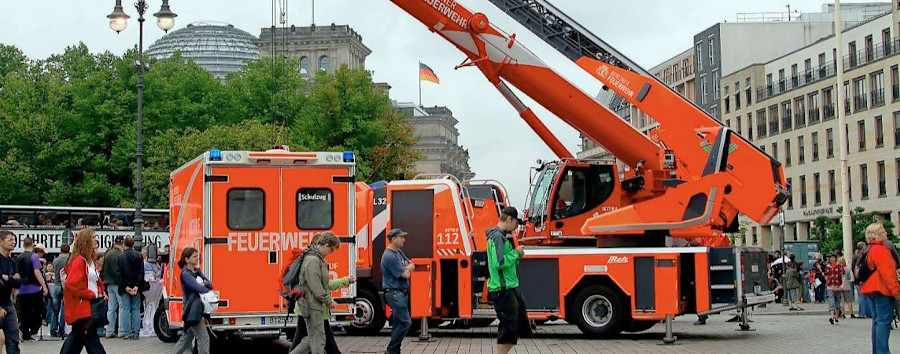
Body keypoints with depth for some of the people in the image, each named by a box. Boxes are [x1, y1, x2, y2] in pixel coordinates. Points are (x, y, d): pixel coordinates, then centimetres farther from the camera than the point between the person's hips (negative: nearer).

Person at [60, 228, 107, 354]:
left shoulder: (90, 261, 16)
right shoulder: (78, 260, -14)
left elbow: (96, 280, 25)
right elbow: (72, 284, -23)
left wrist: (101, 292, 5)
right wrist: (93, 294, -17)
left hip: (88, 307, 10)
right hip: (80, 309, -10)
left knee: (76, 338, 16)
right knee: (92, 341, -10)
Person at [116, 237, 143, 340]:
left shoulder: (120, 256, -5)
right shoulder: (138, 256, 0)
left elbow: (120, 273, -8)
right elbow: (141, 272, -5)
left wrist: (125, 286, -6)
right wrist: (137, 286, -6)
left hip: (124, 287, -2)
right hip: (136, 286, 2)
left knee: (125, 309, 2)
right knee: (136, 308, 7)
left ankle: (126, 332, 0)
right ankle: (136, 332, 5)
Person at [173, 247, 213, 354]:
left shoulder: (197, 271, 14)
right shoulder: (185, 274, -11)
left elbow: (210, 284, 7)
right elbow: (200, 289, -18)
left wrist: (204, 283, -14)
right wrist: (207, 288, 1)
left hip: (198, 308, 9)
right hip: (192, 310, -9)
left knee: (187, 337, 15)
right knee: (203, 337, -10)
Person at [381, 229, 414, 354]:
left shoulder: (399, 252, 13)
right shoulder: (389, 256, -18)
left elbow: (412, 266, 14)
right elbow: (406, 275, -18)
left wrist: (406, 268, -7)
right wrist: (407, 269, 4)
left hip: (402, 293, 10)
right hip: (394, 293, -10)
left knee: (398, 323, 11)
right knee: (405, 322, -12)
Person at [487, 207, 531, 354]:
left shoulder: (503, 236, 17)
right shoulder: (498, 236, -15)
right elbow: (499, 263, -25)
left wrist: (517, 257, 6)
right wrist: (516, 252, -14)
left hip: (511, 288, 11)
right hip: (502, 290, -11)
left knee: (521, 327, 15)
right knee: (508, 327, -6)